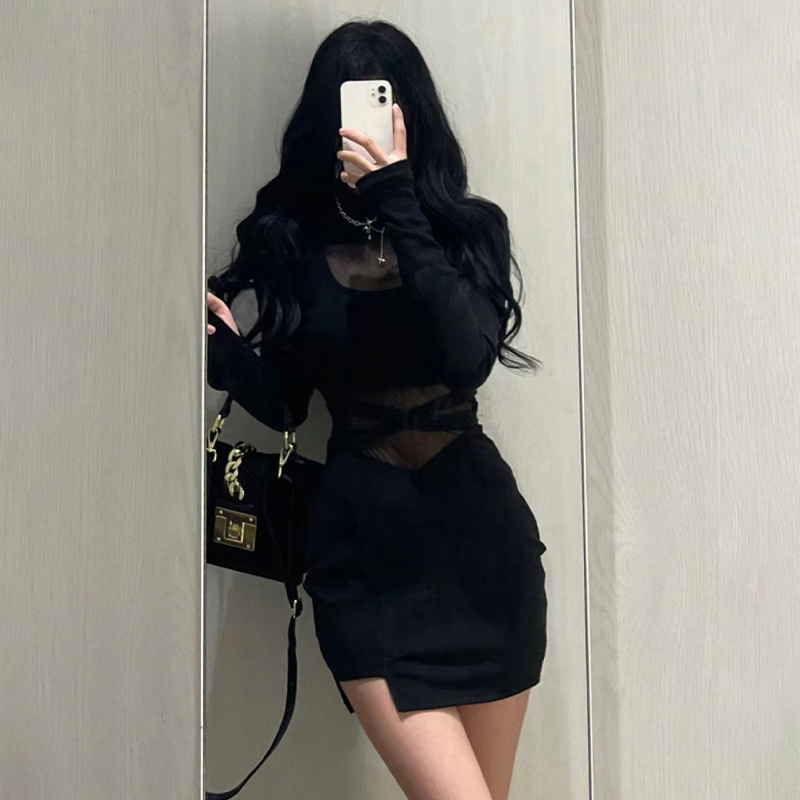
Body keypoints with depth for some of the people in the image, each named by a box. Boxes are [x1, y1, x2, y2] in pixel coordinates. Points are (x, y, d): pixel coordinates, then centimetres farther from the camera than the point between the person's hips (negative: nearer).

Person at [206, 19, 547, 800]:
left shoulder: (468, 228, 3)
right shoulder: (291, 240, 3)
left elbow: (470, 356, -16)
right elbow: (284, 404, 4)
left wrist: (396, 206, -19)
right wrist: (225, 349, -15)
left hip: (478, 529, 2)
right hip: (363, 543, -1)